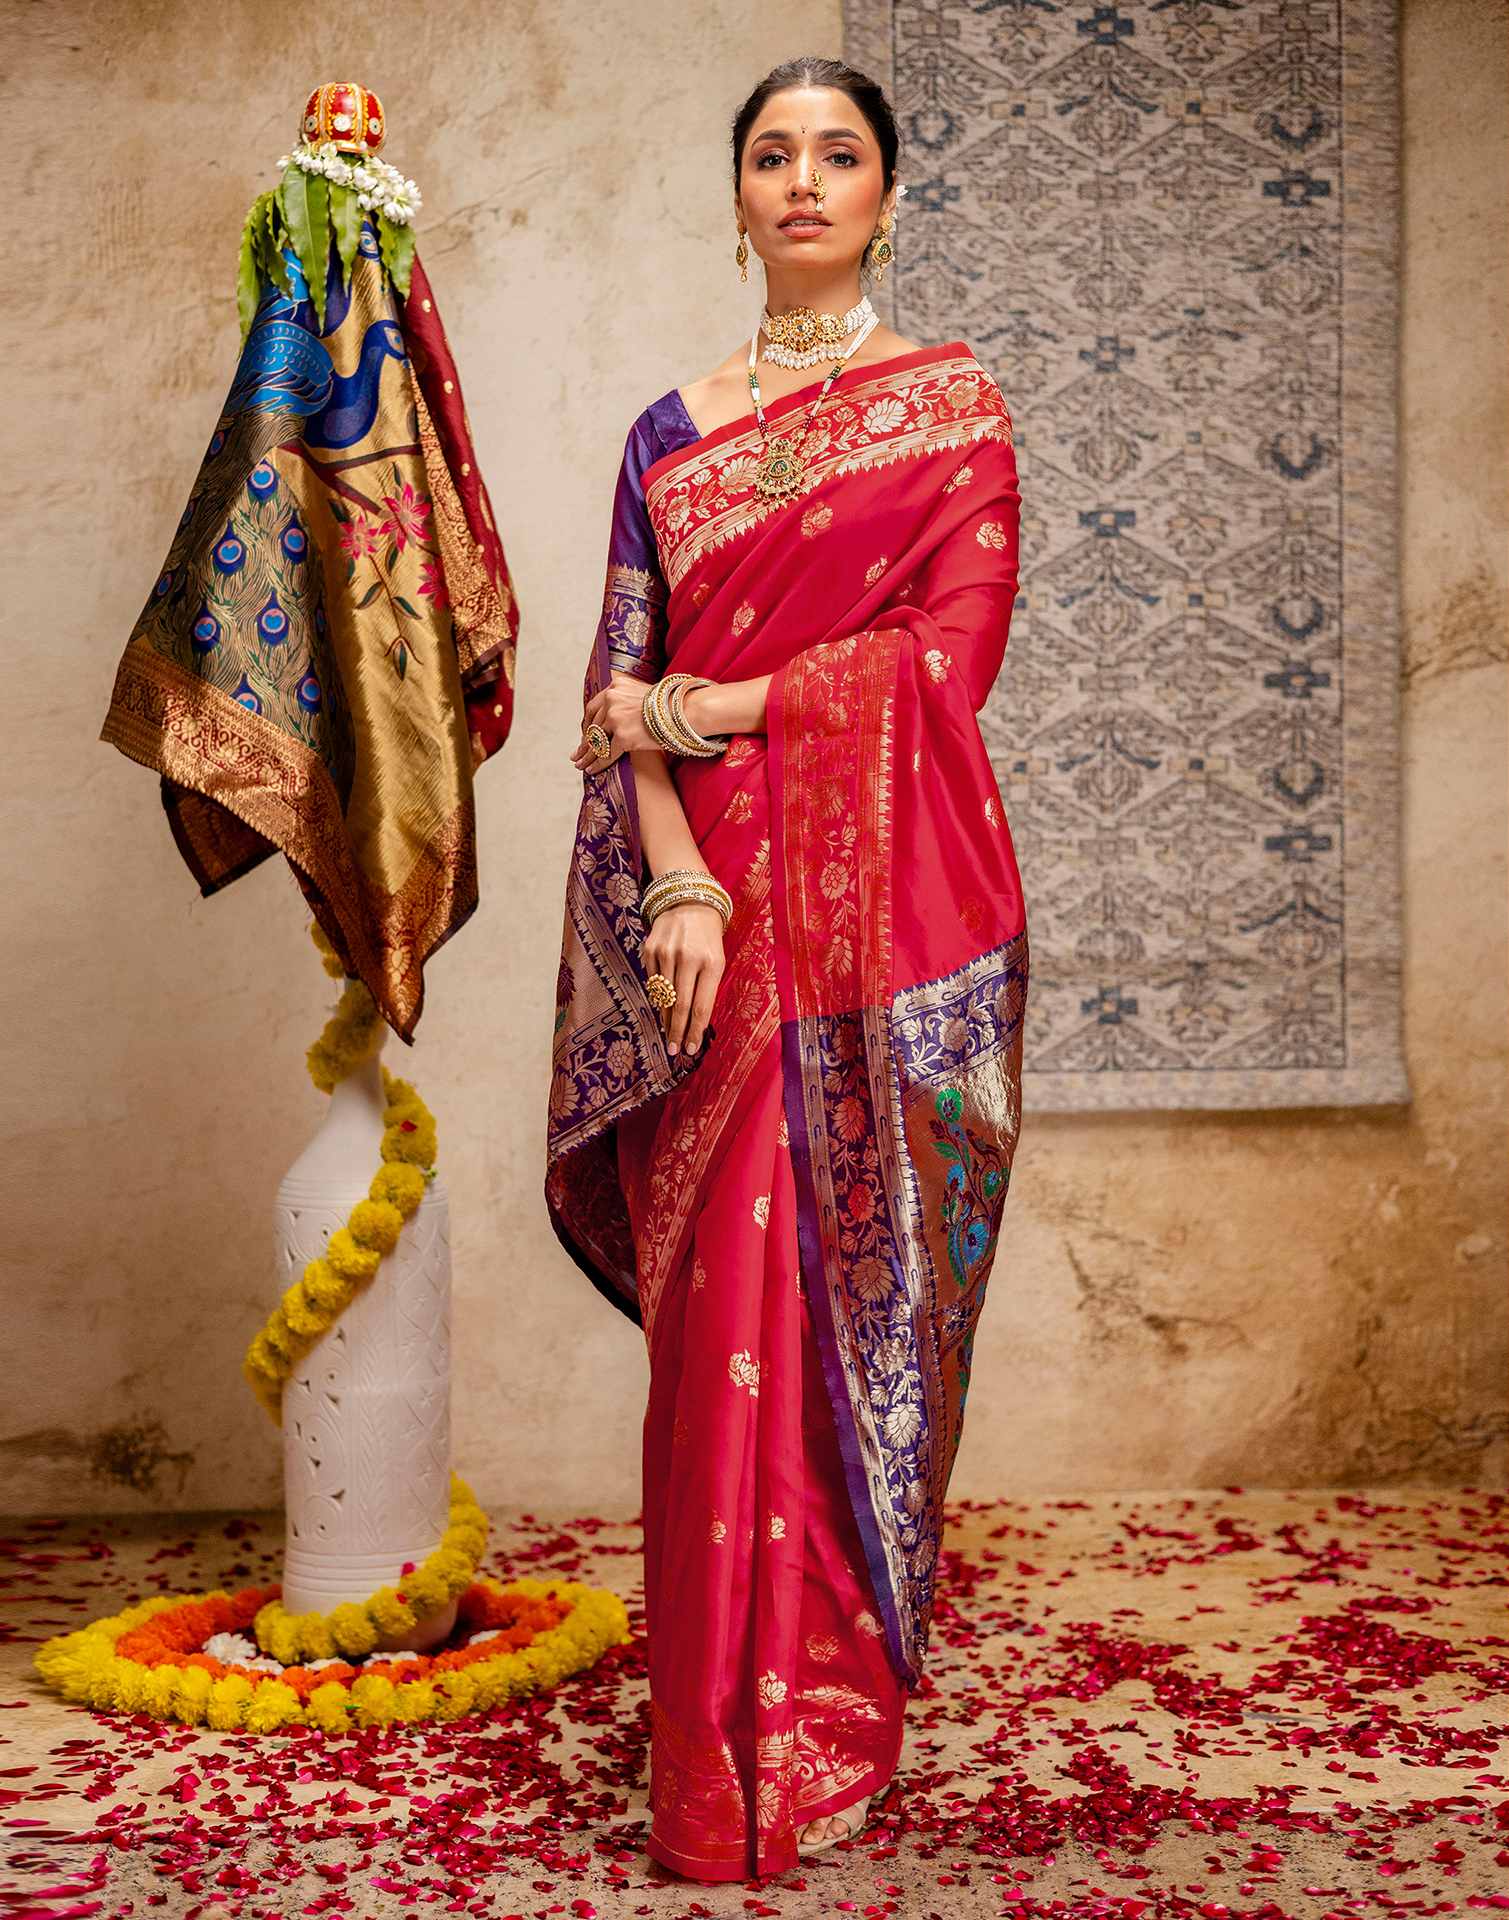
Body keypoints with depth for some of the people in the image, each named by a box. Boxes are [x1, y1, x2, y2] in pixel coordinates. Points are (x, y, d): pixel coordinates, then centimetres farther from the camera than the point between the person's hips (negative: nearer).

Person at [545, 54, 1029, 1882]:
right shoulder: (673, 432, 14)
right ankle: (722, 1743, 10)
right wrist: (676, 881, -10)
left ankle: (844, 1705, 15)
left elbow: (949, 655, -6)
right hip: (719, 915, 2)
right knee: (724, 1314, 0)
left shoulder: (953, 404, 6)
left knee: (868, 1301, 1)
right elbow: (624, 692, 6)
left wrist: (700, 706, -7)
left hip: (897, 908, -2)